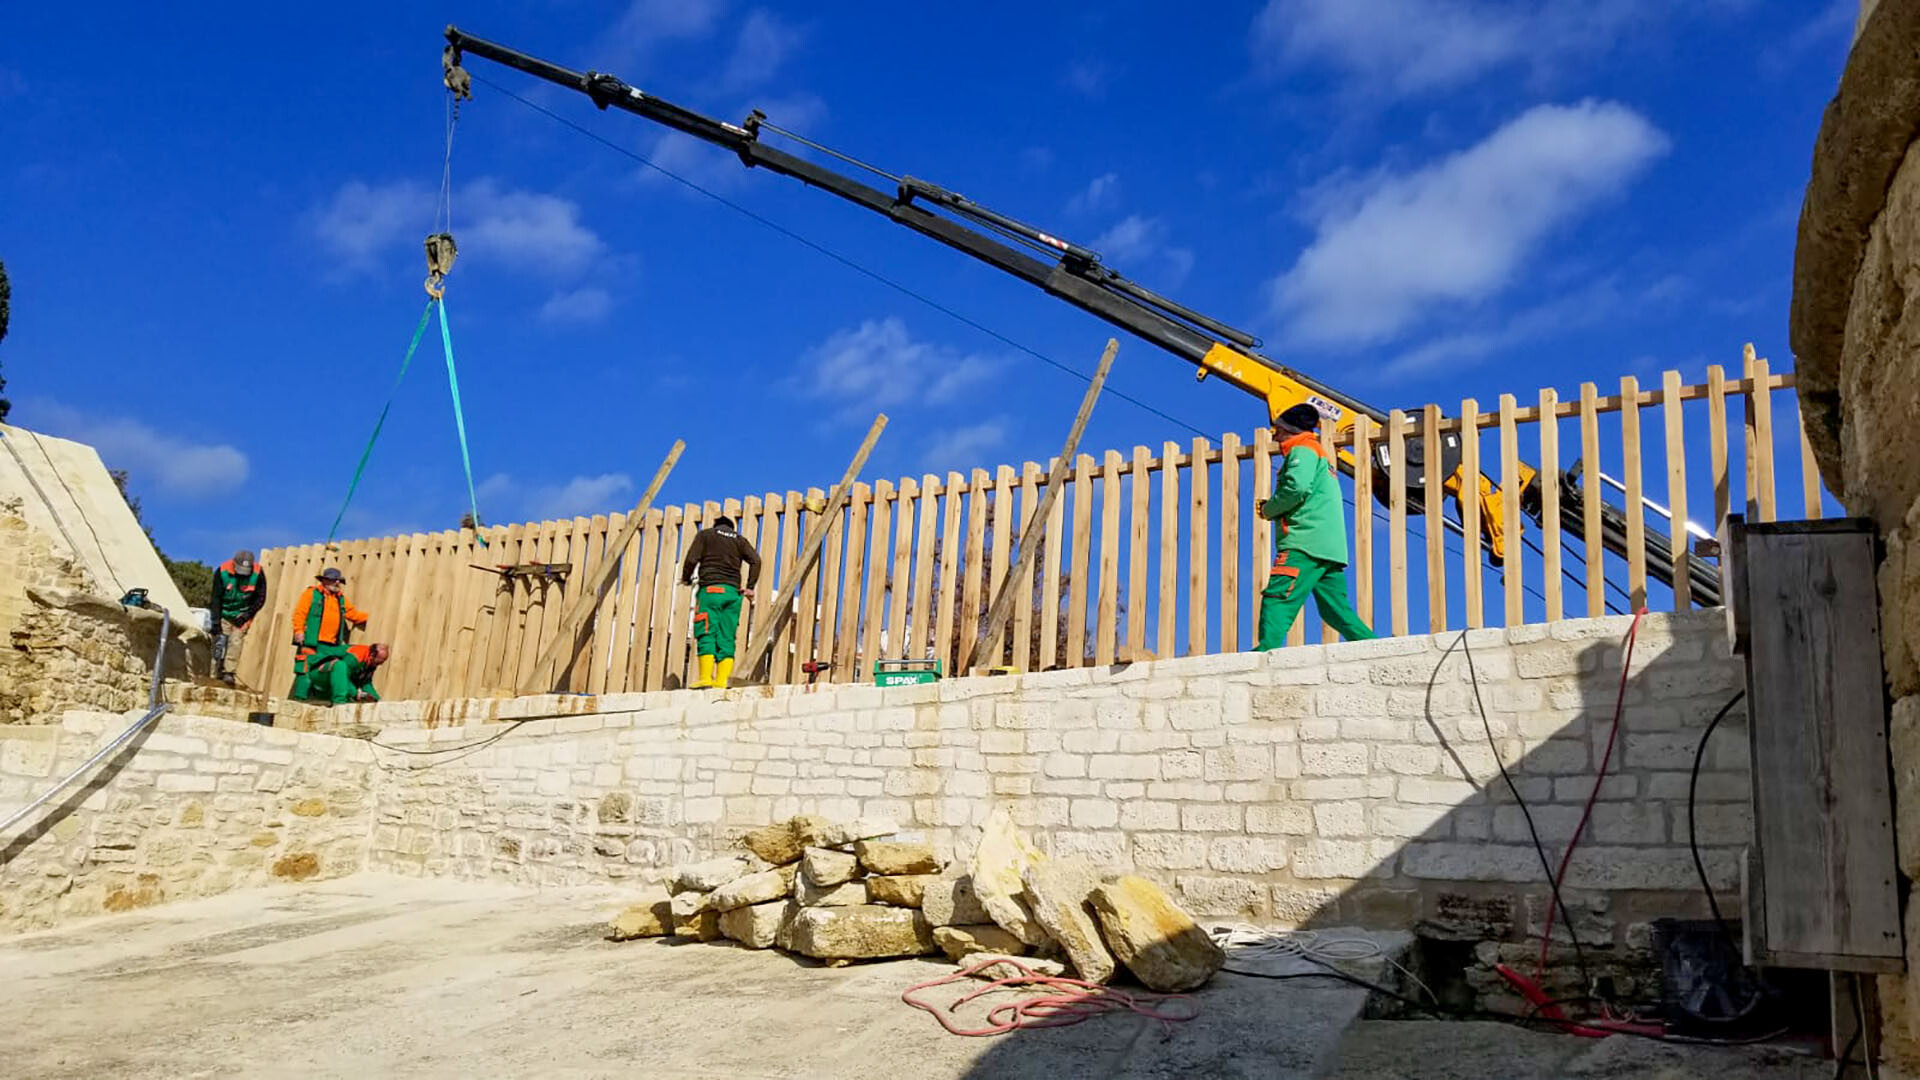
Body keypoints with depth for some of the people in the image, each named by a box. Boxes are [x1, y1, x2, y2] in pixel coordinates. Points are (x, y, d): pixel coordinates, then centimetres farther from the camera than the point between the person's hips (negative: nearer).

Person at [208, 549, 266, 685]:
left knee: (236, 642, -12)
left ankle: (229, 673, -12)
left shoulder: (258, 574, -18)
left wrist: (247, 615, -12)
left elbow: (261, 598, -5)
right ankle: (216, 675, 1)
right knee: (220, 642, -4)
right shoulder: (222, 572, -19)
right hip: (224, 613, 0)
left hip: (242, 615, 0)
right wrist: (216, 623, -14)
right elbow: (216, 598, -12)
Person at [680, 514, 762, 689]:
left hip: (710, 589, -3)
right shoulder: (739, 539, 21)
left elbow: (692, 559, 1)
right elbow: (755, 560, 5)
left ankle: (705, 677, -19)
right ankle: (722, 680, -9)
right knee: (727, 639, 1)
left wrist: (686, 579, 16)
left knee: (706, 635, -7)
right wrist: (750, 587, 3)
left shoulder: (705, 534, 14)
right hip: (733, 592, 3)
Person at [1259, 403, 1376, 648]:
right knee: (1337, 610, 10)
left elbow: (1297, 487, -18)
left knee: (1277, 598, -18)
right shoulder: (1322, 454, 32)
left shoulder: (1302, 450, 2)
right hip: (1332, 546, 10)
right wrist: (1273, 510, 14)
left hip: (1306, 542, -10)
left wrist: (1268, 510, -4)